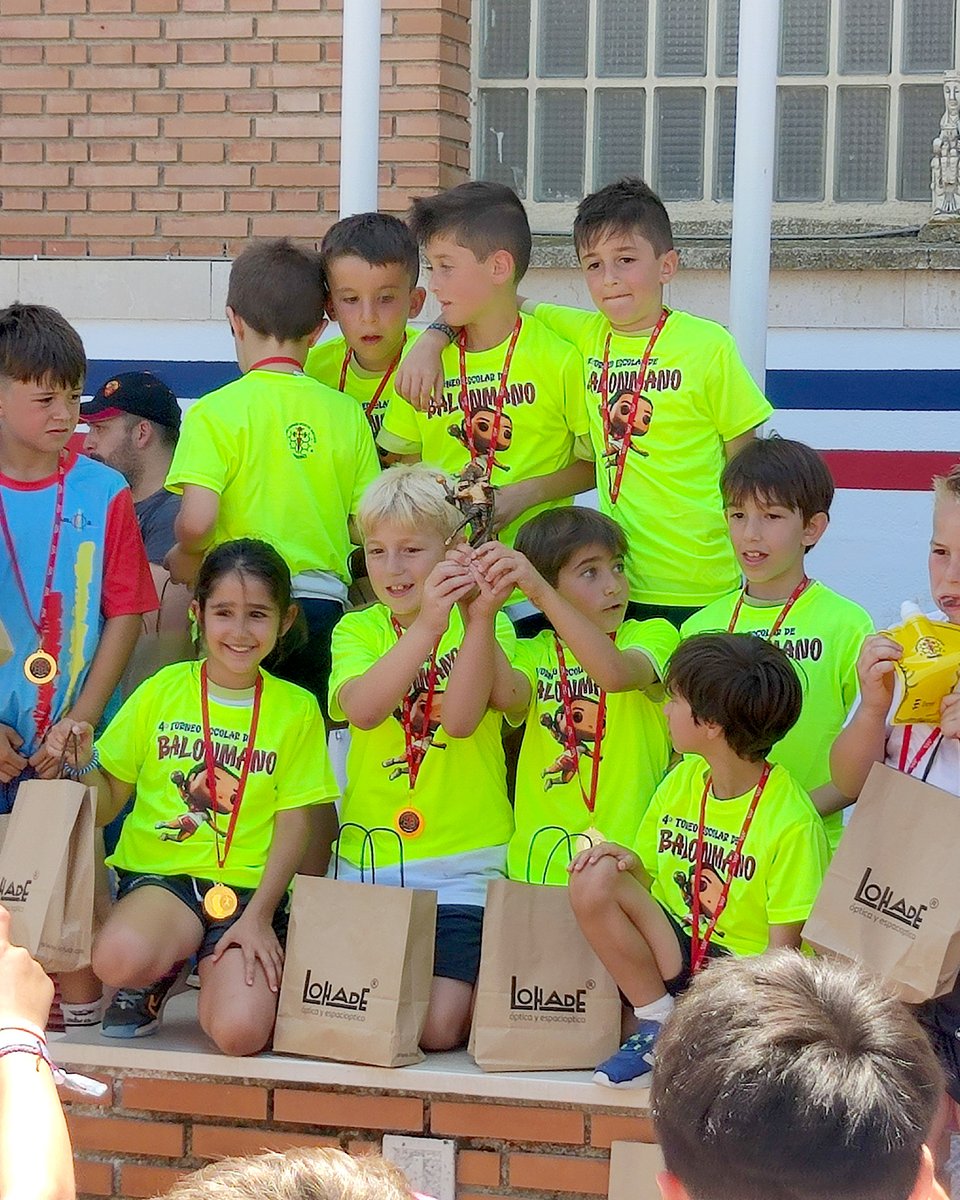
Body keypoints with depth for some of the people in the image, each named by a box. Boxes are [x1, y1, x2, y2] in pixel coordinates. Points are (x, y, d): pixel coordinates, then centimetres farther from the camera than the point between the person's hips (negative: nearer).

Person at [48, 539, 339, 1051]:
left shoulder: (296, 709, 7)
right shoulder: (162, 691, 7)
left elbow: (293, 825, 3)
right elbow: (108, 802, 12)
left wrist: (258, 916, -10)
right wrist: (82, 764, -11)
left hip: (248, 887, 0)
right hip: (158, 874, 1)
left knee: (241, 1031, -28)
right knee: (119, 958, -35)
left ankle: (216, 974, 9)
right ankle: (161, 975, 3)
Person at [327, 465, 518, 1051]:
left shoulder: (483, 627, 1)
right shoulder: (358, 630, 6)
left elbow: (460, 718, -17)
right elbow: (362, 710, -16)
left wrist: (479, 619, -27)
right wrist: (427, 624, -28)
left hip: (463, 864, -2)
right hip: (368, 861, 3)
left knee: (439, 1026, -13)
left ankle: (487, 995, 19)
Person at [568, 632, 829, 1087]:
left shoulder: (791, 820, -15)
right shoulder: (680, 783, 5)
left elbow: (782, 951, -13)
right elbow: (649, 881, 13)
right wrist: (632, 866, -11)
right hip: (677, 953, 6)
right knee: (596, 878, -19)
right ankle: (659, 1027, -6)